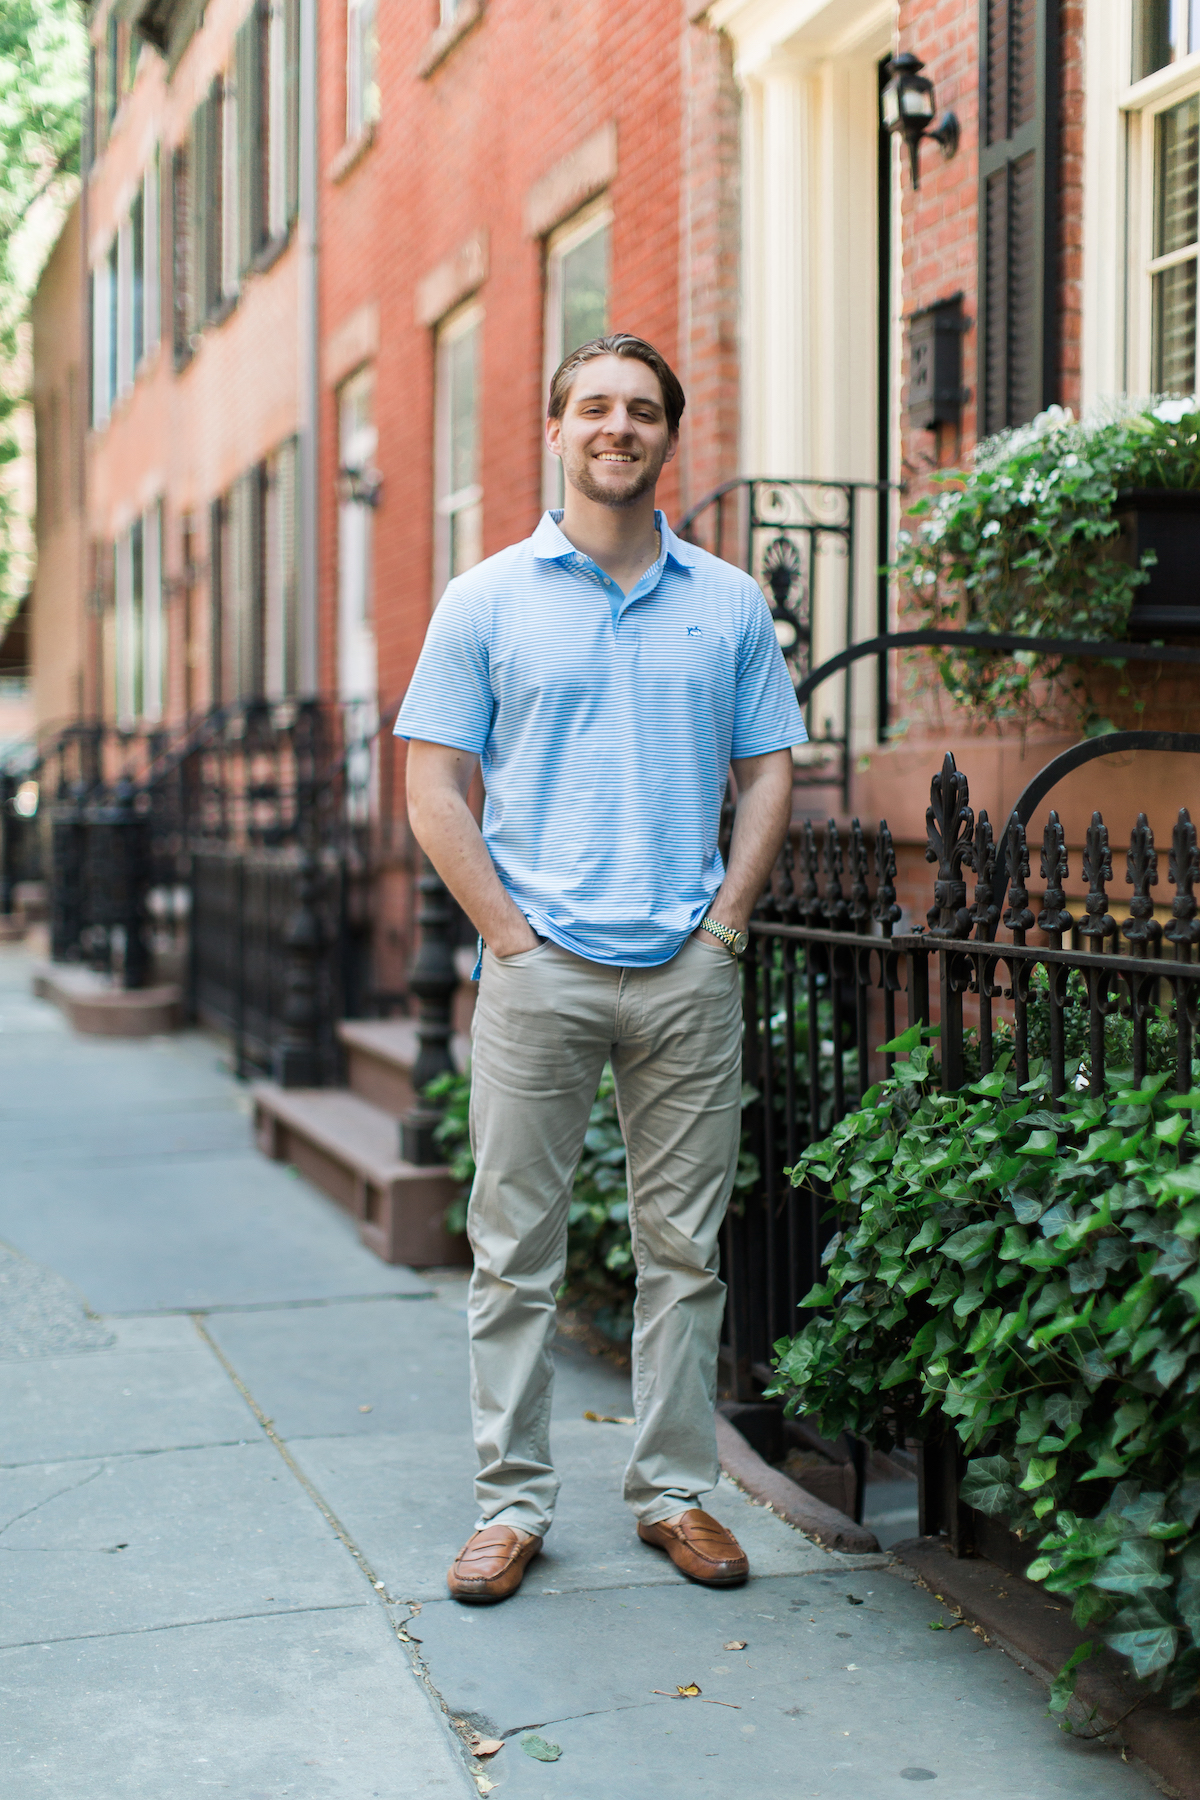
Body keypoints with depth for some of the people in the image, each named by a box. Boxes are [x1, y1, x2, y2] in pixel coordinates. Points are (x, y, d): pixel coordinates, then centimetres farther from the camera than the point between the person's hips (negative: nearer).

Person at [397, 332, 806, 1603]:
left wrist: (722, 925, 0)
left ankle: (675, 1491, 21)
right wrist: (512, 934, -6)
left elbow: (767, 774, 11)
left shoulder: (729, 603, 9)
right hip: (539, 967, -1)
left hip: (689, 972, 2)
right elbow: (434, 787, 2)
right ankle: (512, 1501, 15)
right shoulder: (488, 599, 4)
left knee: (683, 1248, 8)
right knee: (515, 1251, 3)